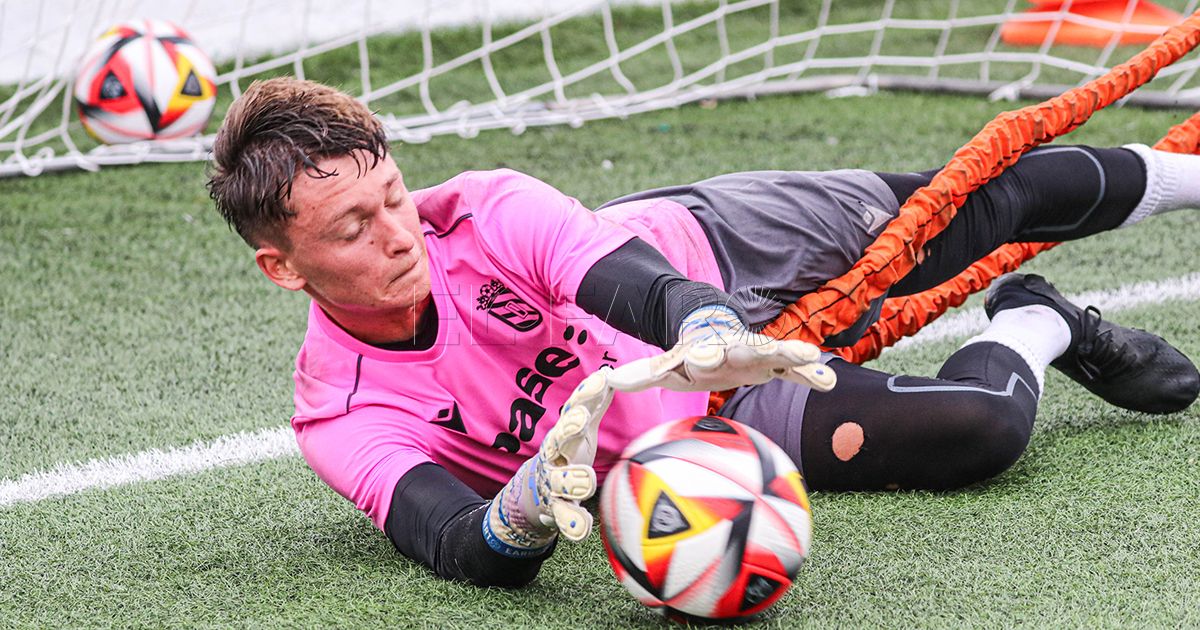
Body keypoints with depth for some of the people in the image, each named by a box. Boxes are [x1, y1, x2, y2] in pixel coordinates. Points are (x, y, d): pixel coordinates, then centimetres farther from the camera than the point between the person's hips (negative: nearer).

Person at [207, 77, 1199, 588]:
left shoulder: (480, 211, -28)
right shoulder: (343, 420, -29)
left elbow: (626, 278, -43)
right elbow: (466, 549, -41)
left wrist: (709, 333, -67)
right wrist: (530, 504, -67)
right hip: (705, 424, -1)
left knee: (999, 195, 9)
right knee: (986, 425, -14)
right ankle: (1035, 329, 24)